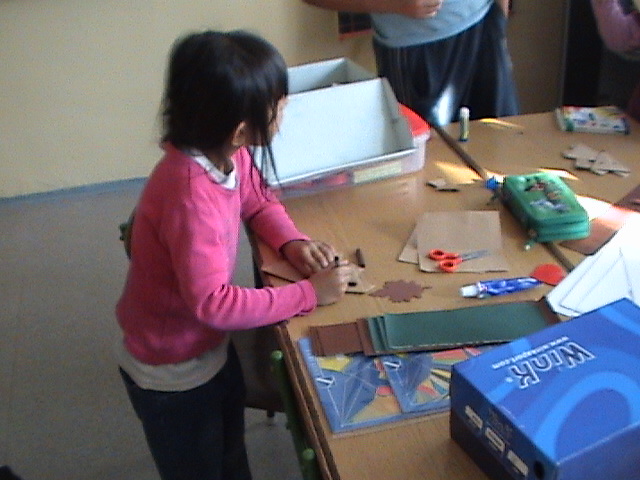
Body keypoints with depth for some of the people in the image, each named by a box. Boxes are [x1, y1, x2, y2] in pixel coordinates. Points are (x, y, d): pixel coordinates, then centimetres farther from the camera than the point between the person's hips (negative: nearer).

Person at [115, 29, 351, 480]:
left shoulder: (229, 155, -14)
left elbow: (259, 201, 6)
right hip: (172, 374, -7)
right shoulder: (191, 197, -38)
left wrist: (293, 242, -12)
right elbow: (214, 303, -38)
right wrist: (309, 293, -30)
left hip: (212, 347, 7)